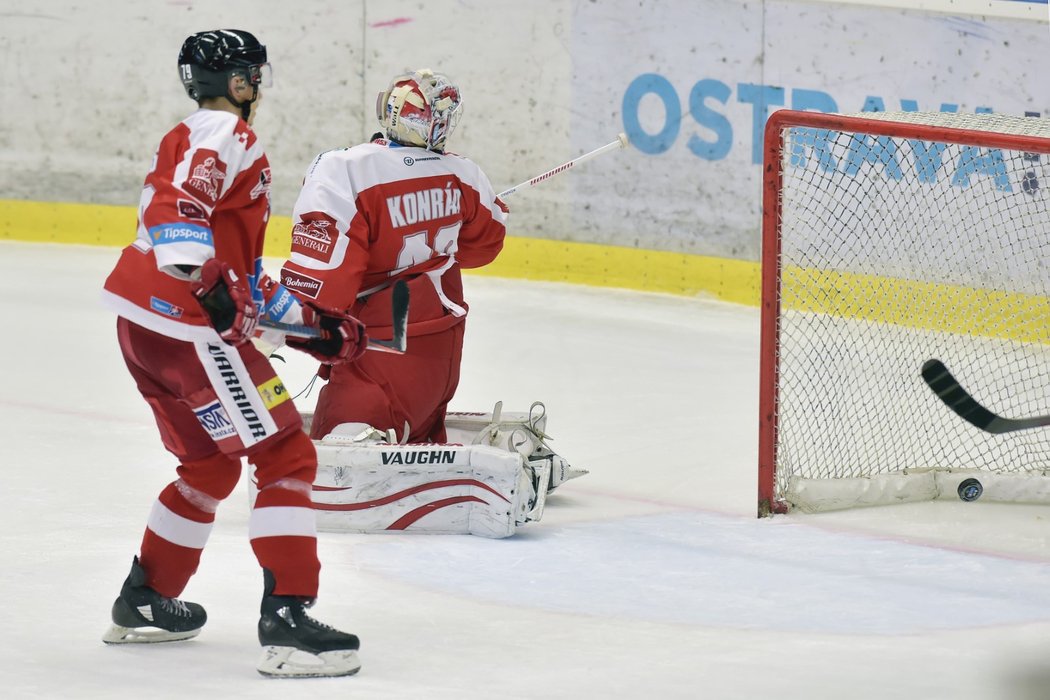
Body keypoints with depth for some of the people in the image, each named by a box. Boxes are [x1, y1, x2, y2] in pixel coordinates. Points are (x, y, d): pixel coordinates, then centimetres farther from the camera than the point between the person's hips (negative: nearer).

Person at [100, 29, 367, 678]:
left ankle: (144, 602, 33)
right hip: (185, 324, -10)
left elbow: (238, 270, 29)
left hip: (143, 323, 10)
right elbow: (177, 202, -27)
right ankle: (287, 619, -16)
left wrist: (308, 321, 27)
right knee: (287, 457, -8)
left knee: (211, 464, 25)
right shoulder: (223, 134, -7)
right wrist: (202, 277, -36)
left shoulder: (195, 138, 26)